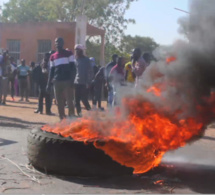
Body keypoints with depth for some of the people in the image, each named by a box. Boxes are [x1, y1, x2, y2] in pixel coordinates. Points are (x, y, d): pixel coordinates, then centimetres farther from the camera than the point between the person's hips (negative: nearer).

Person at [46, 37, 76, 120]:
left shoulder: (69, 53, 4)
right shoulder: (53, 56, 15)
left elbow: (73, 68, -1)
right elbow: (51, 71, 16)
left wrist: (72, 81, -13)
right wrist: (49, 84, 9)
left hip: (67, 81, -4)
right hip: (57, 82, 4)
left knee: (70, 101, -7)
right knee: (59, 103, 4)